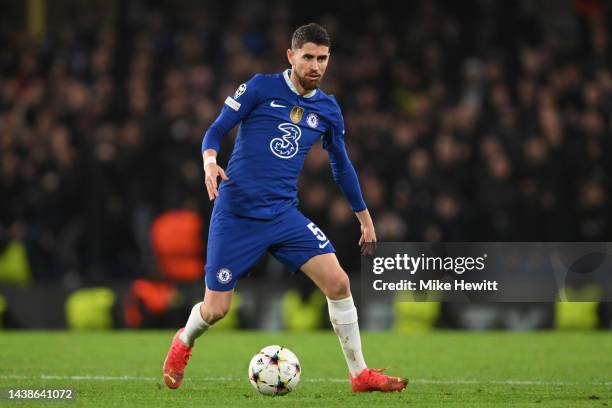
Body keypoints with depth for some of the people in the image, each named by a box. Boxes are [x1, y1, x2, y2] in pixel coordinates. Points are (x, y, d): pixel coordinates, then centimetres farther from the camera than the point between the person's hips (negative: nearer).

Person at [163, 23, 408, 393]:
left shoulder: (328, 109, 9)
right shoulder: (261, 88, -4)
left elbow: (341, 165, 21)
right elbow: (216, 131, -2)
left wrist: (365, 219, 24)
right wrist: (210, 161, -24)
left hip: (284, 215, 3)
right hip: (236, 216, -3)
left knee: (338, 282, -14)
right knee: (215, 311, -3)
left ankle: (360, 374, -2)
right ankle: (183, 343, 34)